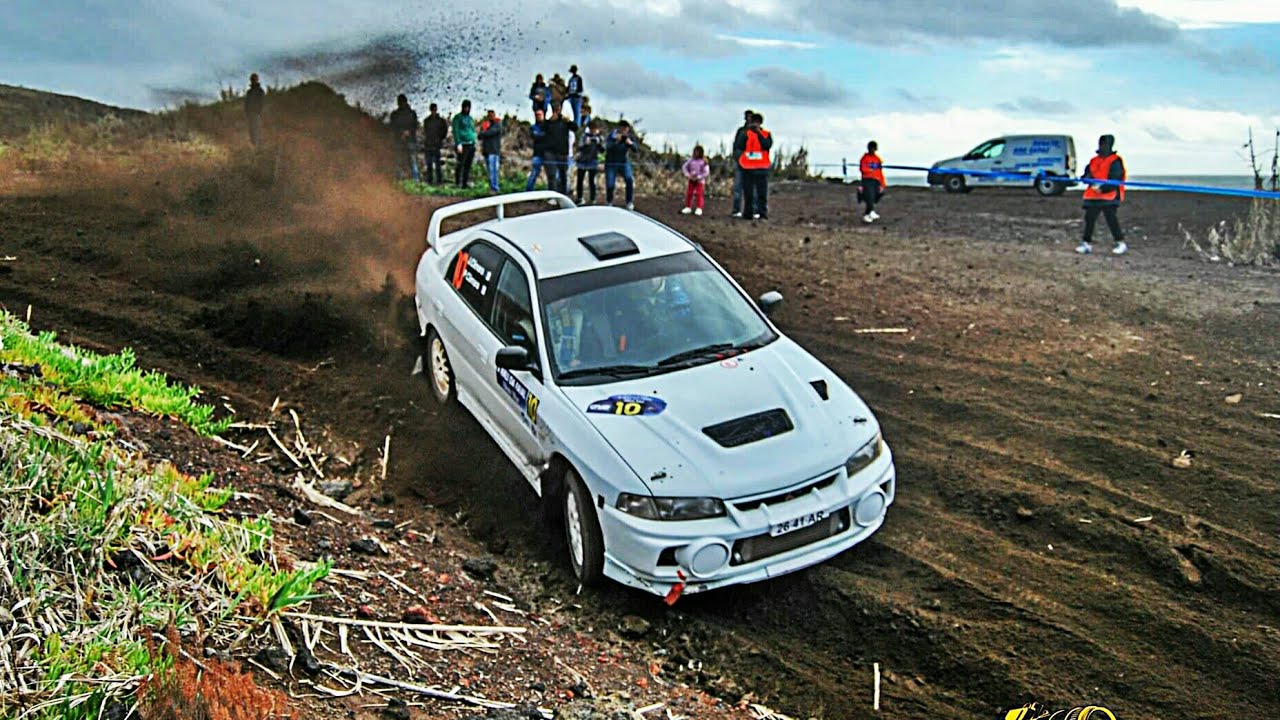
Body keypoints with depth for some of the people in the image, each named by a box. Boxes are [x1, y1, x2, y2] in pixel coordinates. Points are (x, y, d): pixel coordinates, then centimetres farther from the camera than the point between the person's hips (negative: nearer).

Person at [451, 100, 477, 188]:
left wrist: (474, 143, 16)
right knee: (460, 164, -9)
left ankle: (465, 183, 10)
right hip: (463, 145, -6)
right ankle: (457, 183, -7)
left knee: (468, 166, 6)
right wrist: (458, 144, -17)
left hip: (471, 145, 6)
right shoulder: (458, 117, -1)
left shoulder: (471, 118, 18)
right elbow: (455, 131, -8)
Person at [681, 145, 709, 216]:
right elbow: (684, 167, 6)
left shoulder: (703, 162, -10)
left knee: (699, 194, -6)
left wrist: (698, 177, -18)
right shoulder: (691, 160, 1)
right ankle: (688, 207, 14)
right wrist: (688, 175, -9)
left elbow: (706, 172, -12)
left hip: (700, 180, -4)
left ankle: (699, 208, -3)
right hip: (691, 180, 4)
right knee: (689, 193, 5)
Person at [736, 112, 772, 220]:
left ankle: (763, 214, -5)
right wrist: (746, 132, -10)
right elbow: (739, 147, -3)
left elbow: (767, 145, -12)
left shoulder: (766, 134, 6)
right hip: (747, 167, 1)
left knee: (762, 192, -4)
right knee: (748, 193, 5)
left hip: (762, 168, -1)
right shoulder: (746, 133, 7)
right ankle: (747, 213, 11)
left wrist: (758, 133, -16)